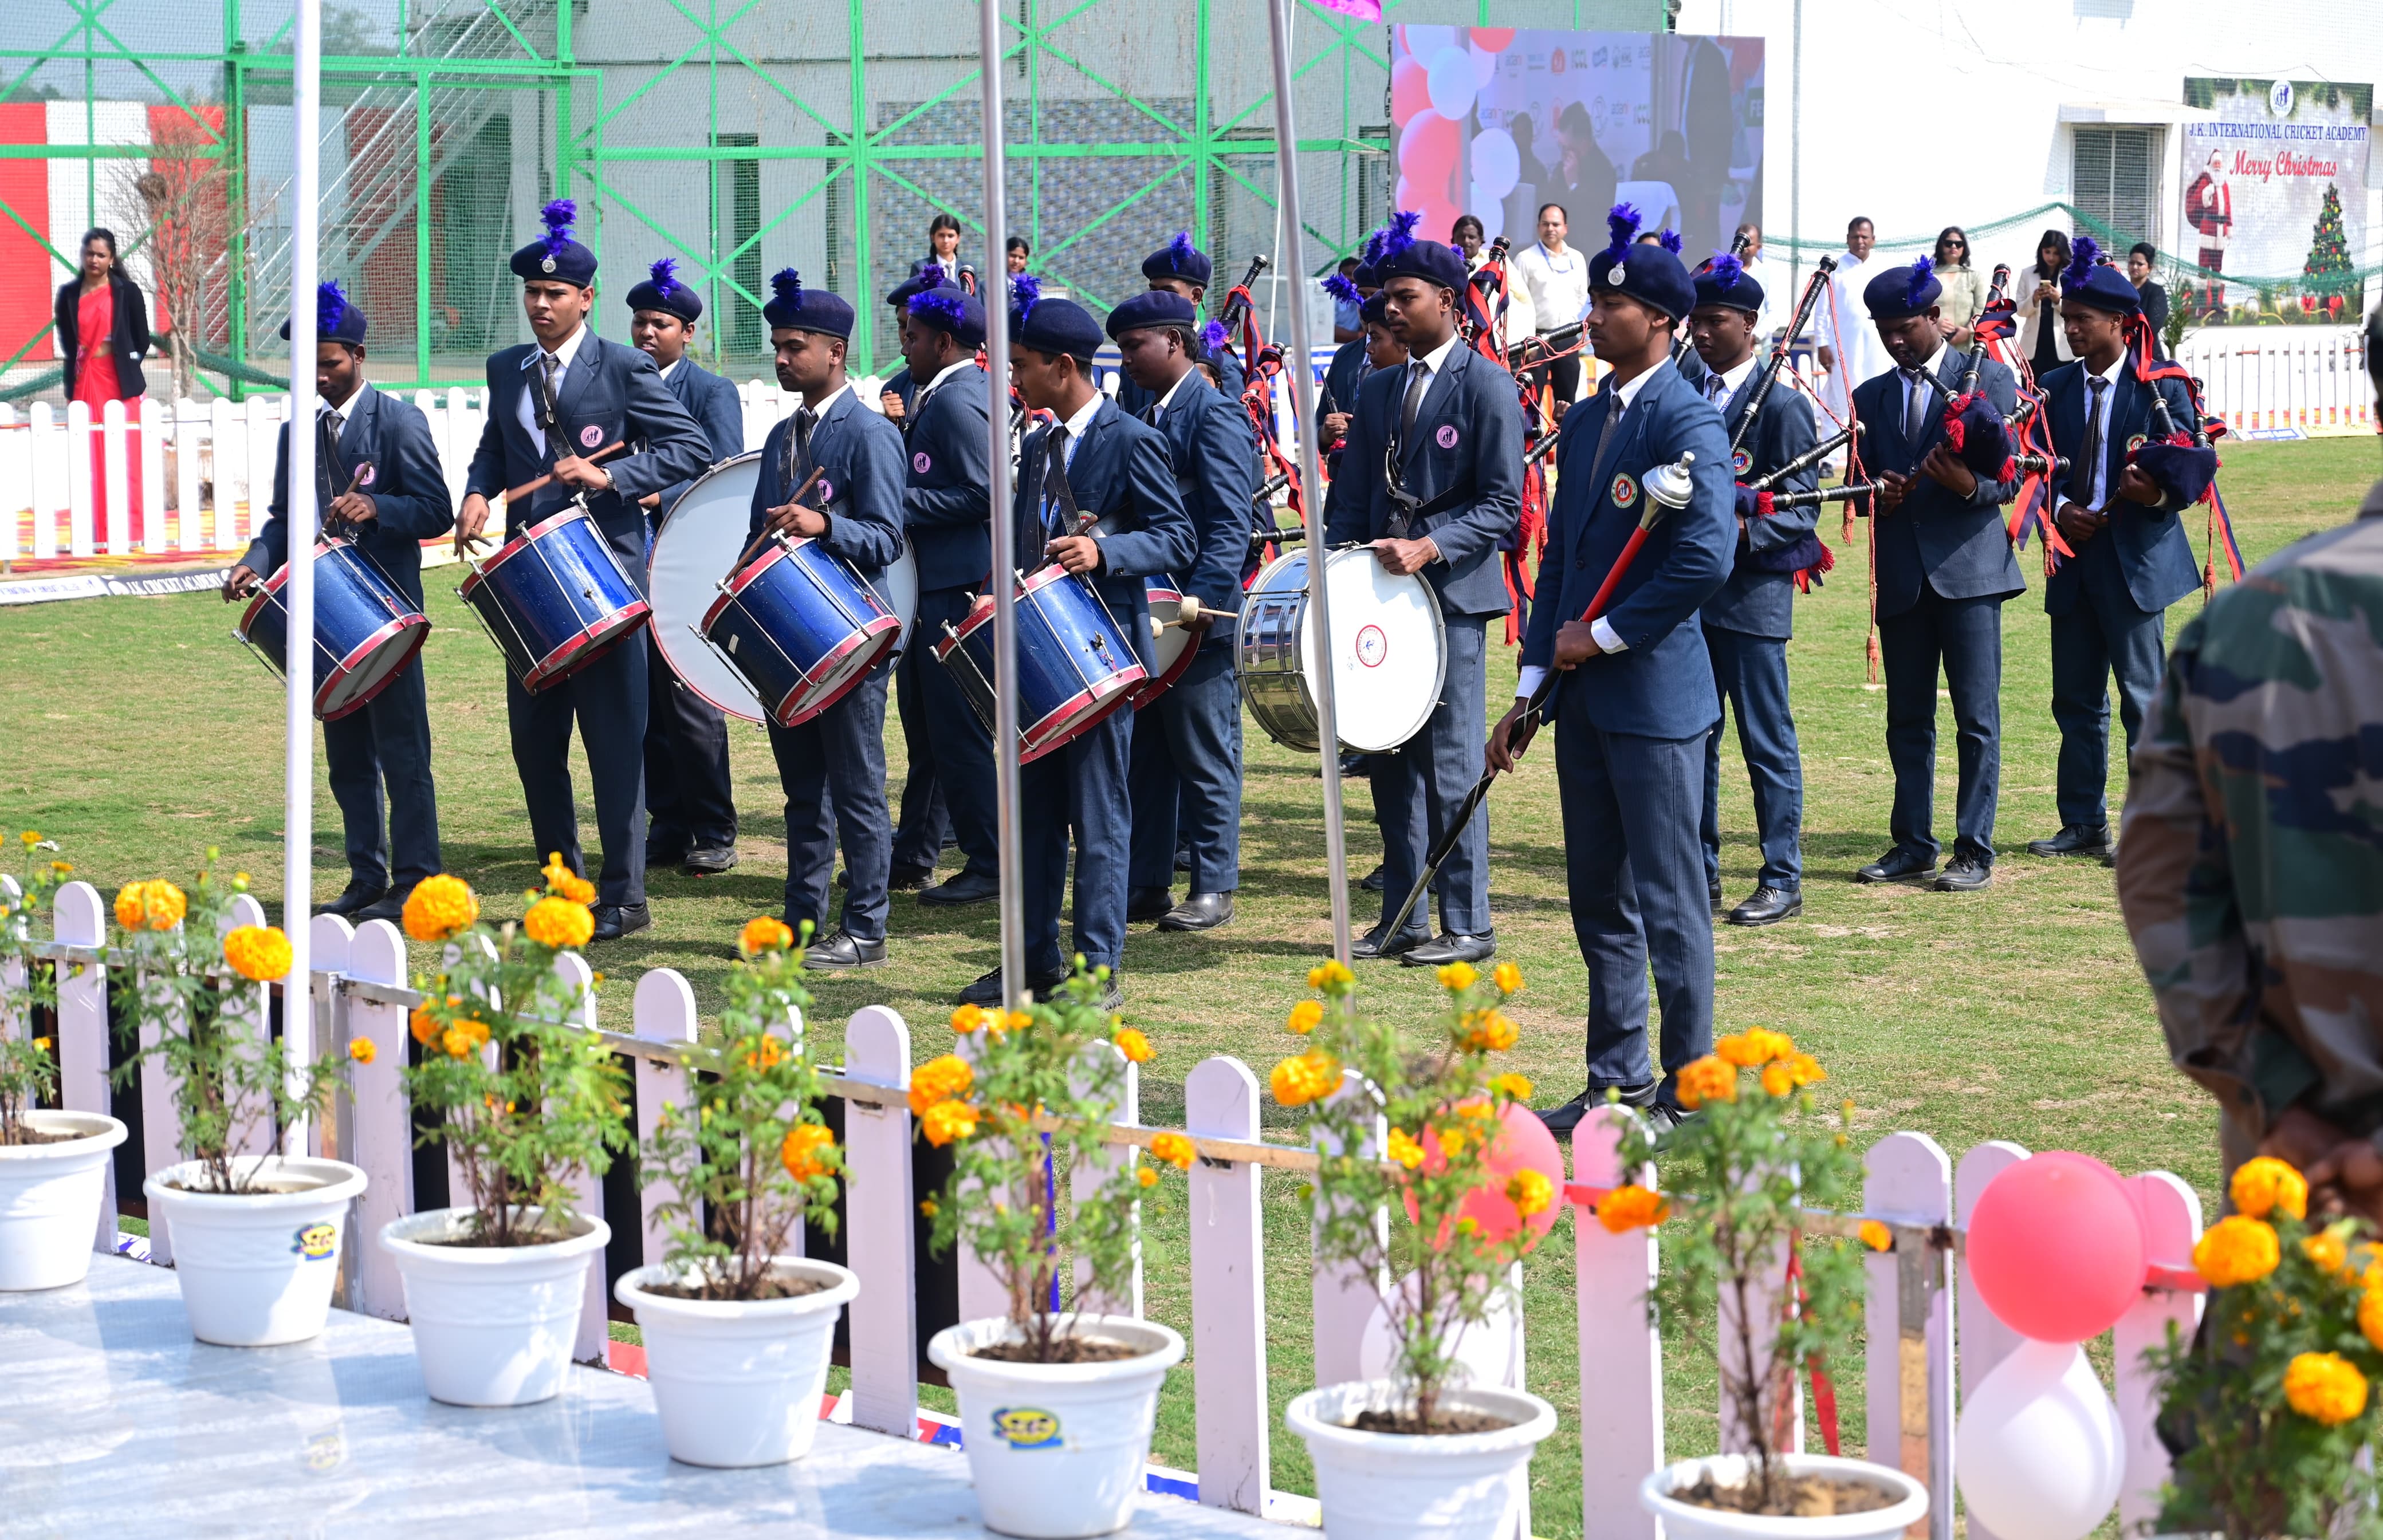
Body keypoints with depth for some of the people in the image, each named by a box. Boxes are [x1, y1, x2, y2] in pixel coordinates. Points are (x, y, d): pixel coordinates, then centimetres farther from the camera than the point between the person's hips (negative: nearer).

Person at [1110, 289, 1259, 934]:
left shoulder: (1213, 414, -10)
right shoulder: (1148, 418, 15)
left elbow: (1230, 524, -17)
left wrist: (1201, 603, -24)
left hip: (1199, 617, -8)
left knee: (1204, 755, -1)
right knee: (1145, 755, 10)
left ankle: (1213, 888, 6)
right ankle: (1146, 884, 15)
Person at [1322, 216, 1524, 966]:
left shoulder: (1487, 387, -5)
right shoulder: (1378, 389, 14)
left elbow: (1503, 504, -10)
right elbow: (1350, 499, 16)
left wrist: (1429, 548, -20)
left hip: (1452, 595, -6)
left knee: (1450, 763, -5)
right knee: (1389, 757, 9)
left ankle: (1467, 925, 2)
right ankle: (1401, 919, 16)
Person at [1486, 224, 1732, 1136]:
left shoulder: (1687, 421, -11)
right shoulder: (1585, 422, 14)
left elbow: (1707, 557, -21)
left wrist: (1605, 635, -14)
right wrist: (1531, 687, 11)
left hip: (1656, 693, -8)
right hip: (1584, 697, 8)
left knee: (1668, 898, -2)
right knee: (1598, 898, 12)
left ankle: (1688, 1088, 6)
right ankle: (1615, 1078, 21)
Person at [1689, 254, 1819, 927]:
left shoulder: (1782, 404, -6)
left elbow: (1801, 505, -10)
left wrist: (1746, 530, -26)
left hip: (1752, 591, -7)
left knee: (1767, 740, -1)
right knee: (1692, 736, 10)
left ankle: (1782, 880, 4)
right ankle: (1700, 874, 18)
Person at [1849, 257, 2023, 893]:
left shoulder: (1988, 379, 2)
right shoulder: (1871, 397, 15)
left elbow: (2010, 477, -2)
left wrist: (1970, 485, -23)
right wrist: (1878, 495, -8)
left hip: (1968, 568, -4)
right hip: (1901, 575, 4)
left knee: (1976, 717, -4)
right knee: (1907, 720, 8)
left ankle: (1974, 852, -1)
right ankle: (1913, 846, 15)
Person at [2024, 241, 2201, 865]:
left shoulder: (2161, 385, -4)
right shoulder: (2054, 387, 9)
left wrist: (2160, 493, -27)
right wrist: (2058, 509, -9)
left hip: (2137, 561, -5)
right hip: (2073, 558, 5)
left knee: (2144, 698, -3)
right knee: (2075, 698, 10)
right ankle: (2084, 824, 19)